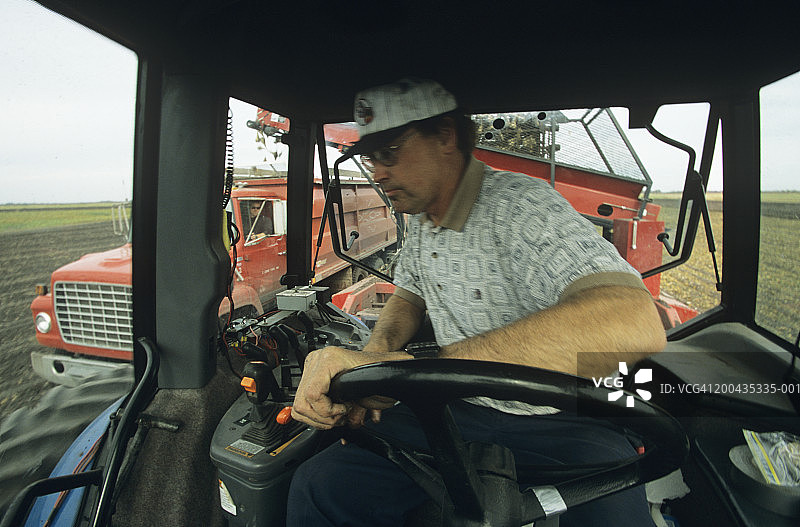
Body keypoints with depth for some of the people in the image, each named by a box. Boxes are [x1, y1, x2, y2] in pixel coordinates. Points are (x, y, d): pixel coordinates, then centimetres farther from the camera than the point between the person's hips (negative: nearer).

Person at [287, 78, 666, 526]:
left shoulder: (523, 204, -19)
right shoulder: (420, 217, 6)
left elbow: (636, 326, -35)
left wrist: (413, 368, -39)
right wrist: (375, 357, -4)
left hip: (563, 424, -4)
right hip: (459, 412, 5)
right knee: (319, 486, -15)